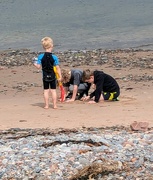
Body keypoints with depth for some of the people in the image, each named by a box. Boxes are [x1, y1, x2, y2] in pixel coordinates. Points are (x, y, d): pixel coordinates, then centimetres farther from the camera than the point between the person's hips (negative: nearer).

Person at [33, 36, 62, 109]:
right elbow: (57, 68, -9)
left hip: (45, 76, 1)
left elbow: (38, 66, -7)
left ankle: (46, 105, 7)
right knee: (53, 90, 6)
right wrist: (60, 76, -1)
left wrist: (35, 64, 15)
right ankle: (54, 105, 6)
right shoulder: (54, 57, -10)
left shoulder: (40, 56, -8)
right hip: (52, 76, -1)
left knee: (46, 90, 8)